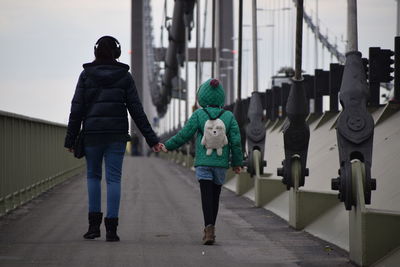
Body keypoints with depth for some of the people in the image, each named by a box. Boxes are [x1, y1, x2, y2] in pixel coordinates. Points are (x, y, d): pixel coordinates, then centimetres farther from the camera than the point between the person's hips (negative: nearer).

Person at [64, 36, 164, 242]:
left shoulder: (86, 75, 1)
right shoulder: (124, 76, 2)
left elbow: (77, 109, -2)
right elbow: (136, 110, 0)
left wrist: (70, 139, 3)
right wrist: (151, 139, 3)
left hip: (92, 132, 0)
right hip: (117, 134, 0)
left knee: (93, 175, 16)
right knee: (113, 178, 2)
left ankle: (94, 224, 7)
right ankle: (111, 228, -4)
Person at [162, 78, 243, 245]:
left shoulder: (198, 115, -5)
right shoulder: (229, 116, -1)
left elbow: (184, 135, -3)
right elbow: (236, 141, 0)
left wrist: (168, 146, 11)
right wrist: (237, 162, 11)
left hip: (203, 163, -2)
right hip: (221, 163, 2)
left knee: (206, 196, -4)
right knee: (215, 196, 13)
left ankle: (209, 229, -19)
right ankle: (210, 229, 22)